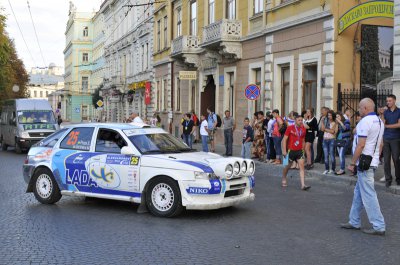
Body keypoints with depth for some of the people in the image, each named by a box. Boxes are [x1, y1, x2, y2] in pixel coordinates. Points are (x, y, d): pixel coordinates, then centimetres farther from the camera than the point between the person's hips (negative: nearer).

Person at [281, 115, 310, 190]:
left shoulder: (303, 129, 4)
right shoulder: (290, 128, -8)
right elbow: (284, 139, -7)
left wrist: (303, 149, 16)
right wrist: (284, 150, -12)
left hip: (299, 151, 3)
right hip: (291, 150, -3)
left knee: (302, 166, -8)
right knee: (288, 166, 11)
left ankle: (303, 185, -12)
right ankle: (284, 179, 37)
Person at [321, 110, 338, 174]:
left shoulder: (334, 123, 0)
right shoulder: (326, 122, 13)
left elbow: (332, 131, -11)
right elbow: (322, 129, 1)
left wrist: (325, 129, -4)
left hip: (332, 140, -4)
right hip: (325, 139, 4)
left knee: (332, 155, -3)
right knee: (326, 155, 2)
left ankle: (332, 169, 5)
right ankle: (326, 169, 7)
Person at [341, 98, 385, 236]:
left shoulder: (365, 121, -16)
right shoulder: (379, 121, 14)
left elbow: (360, 145, -20)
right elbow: (380, 144, 19)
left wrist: (352, 163, -14)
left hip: (364, 162, -10)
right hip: (373, 161, 10)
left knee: (368, 195, -5)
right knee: (358, 193, 16)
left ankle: (379, 227, -2)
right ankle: (354, 222, 23)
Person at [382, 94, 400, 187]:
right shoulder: (385, 112, 11)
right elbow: (382, 125, 7)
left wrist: (387, 126, -5)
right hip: (386, 139, 3)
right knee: (386, 160, 0)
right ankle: (388, 179, 7)